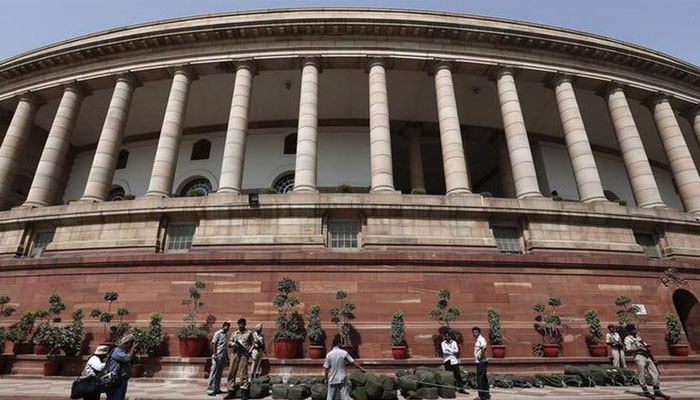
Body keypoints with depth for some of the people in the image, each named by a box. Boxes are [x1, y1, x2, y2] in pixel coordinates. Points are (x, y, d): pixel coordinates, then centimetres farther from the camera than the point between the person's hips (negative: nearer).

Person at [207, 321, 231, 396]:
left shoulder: (226, 334, 14)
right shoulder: (218, 333, -8)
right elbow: (214, 344, -12)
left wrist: (227, 356, 17)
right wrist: (215, 355, -18)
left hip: (223, 357, 7)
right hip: (217, 356, -7)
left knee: (219, 373, 11)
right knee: (214, 373, -3)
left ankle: (217, 389, 17)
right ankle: (210, 390, 2)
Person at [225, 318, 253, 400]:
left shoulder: (249, 333, 7)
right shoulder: (234, 333, 18)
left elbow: (252, 344, 6)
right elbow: (229, 344, 15)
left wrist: (249, 352, -9)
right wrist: (233, 344, -7)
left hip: (244, 354, -4)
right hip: (235, 354, 4)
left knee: (243, 373, -8)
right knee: (231, 373, 2)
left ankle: (244, 393, -7)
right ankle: (231, 392, 11)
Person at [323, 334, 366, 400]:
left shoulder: (329, 354, -8)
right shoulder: (344, 353, -9)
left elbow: (326, 368, -5)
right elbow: (353, 362, -2)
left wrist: (325, 378, 9)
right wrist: (361, 368, 11)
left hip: (332, 380, 1)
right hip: (342, 379, -1)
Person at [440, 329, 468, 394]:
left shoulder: (454, 342, 6)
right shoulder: (443, 343, 4)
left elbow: (456, 350, -8)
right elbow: (444, 351, -11)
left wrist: (448, 349, -12)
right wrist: (453, 352, -12)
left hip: (454, 360, 1)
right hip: (447, 360, -1)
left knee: (458, 374, -1)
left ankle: (461, 388, 5)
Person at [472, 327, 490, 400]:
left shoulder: (481, 339, -15)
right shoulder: (477, 340, 16)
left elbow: (484, 347, -34)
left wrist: (481, 355, -26)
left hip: (481, 362, -10)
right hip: (479, 362, 10)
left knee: (479, 378, -6)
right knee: (484, 378, 14)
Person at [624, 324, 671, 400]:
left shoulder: (638, 336, 19)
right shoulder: (627, 339, -6)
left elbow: (644, 346, 25)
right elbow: (628, 350, -15)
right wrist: (640, 349, -18)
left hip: (647, 356, 8)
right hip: (639, 357, -8)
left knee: (655, 373, 4)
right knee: (642, 375, -3)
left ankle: (657, 391, 12)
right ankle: (646, 392, 9)